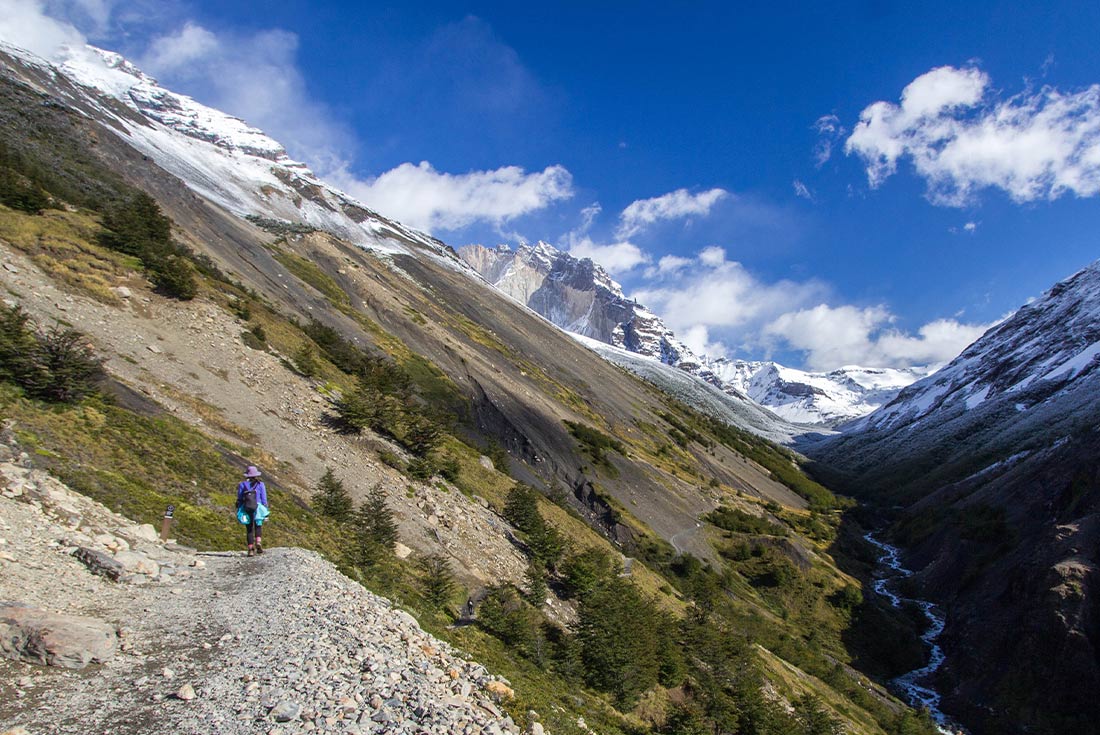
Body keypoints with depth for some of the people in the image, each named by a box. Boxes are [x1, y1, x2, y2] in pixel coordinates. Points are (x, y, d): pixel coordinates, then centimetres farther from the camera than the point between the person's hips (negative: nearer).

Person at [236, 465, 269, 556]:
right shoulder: (260, 485, 0)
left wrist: (239, 512, 11)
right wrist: (266, 511, 6)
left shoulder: (242, 485, 3)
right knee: (258, 527, 16)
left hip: (246, 510, 1)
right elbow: (264, 499, -1)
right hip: (258, 509, -1)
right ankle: (258, 542, -8)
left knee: (249, 529, 11)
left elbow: (239, 499, 4)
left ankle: (250, 549, 5)